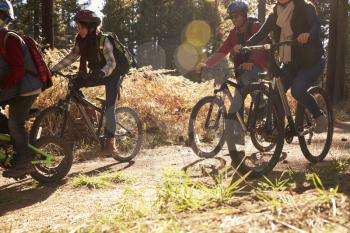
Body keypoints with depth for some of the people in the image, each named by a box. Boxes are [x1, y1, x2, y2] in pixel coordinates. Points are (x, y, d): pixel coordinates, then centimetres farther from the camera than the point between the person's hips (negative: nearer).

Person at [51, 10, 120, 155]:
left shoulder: (103, 40, -24)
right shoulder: (82, 41, -6)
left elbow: (111, 62, -32)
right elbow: (71, 57, -1)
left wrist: (101, 73, -52)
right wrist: (53, 70, -10)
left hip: (111, 75, -6)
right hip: (96, 74, 7)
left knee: (109, 107, -15)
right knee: (74, 84, -14)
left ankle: (110, 144, -13)